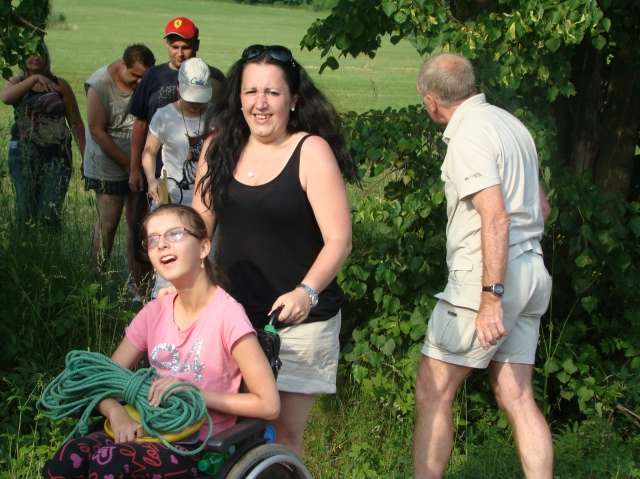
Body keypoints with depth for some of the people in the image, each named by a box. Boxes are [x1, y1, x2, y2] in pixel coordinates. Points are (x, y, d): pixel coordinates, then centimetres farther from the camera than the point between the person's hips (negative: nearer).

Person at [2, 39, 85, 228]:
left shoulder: (59, 85, 7)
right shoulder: (16, 83, 9)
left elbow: (76, 122, 8)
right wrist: (34, 78, -27)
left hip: (57, 156, -1)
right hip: (24, 154, 1)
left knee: (50, 214, -9)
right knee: (25, 211, -1)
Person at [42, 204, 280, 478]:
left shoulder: (226, 314, -12)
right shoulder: (155, 312, 7)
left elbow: (268, 405, -12)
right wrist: (116, 412, -15)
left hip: (202, 449, -5)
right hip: (154, 433, 5)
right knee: (70, 457, -25)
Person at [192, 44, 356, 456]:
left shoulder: (312, 151, -9)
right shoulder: (219, 148, 5)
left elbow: (338, 240, -13)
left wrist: (306, 292, -27)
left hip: (299, 320, -4)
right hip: (235, 315, 4)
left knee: (284, 433, 0)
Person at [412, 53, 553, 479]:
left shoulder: (469, 134, -13)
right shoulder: (509, 123, 15)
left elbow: (496, 217, -23)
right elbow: (541, 206, 22)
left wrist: (491, 297, -24)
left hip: (489, 274, -9)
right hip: (530, 271, 9)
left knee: (434, 390, 0)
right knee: (517, 396, 9)